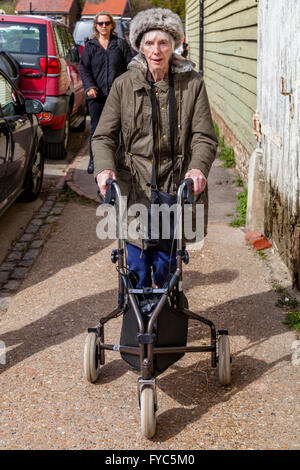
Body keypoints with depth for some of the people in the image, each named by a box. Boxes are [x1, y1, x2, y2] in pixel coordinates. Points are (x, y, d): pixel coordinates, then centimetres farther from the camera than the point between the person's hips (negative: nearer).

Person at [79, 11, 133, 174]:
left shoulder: (121, 44, 9)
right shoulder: (90, 46, 9)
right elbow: (84, 68, 5)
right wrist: (89, 87, -10)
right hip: (97, 94, 0)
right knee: (96, 128, 2)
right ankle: (93, 160, 12)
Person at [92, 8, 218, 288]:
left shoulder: (192, 84, 1)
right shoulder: (124, 85, 1)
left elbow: (204, 137, -2)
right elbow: (104, 136, 1)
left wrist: (198, 167, -22)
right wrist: (104, 168, -19)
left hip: (177, 188, 0)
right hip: (135, 188, 0)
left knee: (167, 268, 7)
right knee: (137, 270, 3)